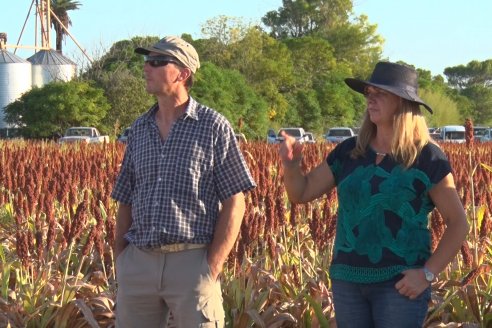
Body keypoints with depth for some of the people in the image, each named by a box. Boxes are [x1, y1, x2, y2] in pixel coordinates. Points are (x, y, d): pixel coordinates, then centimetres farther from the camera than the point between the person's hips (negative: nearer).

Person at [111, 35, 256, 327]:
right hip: (138, 263, 4)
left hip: (191, 262, -4)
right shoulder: (139, 130, 14)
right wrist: (120, 262, 6)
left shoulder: (213, 126, 0)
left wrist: (212, 268, -10)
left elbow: (234, 204, -2)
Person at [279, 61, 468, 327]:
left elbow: (458, 224, -3)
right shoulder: (348, 151, 7)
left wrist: (427, 273, -12)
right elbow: (301, 193, 10)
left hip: (400, 282, -4)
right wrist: (290, 163, -11)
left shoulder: (427, 157, -5)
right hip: (348, 279, 5)